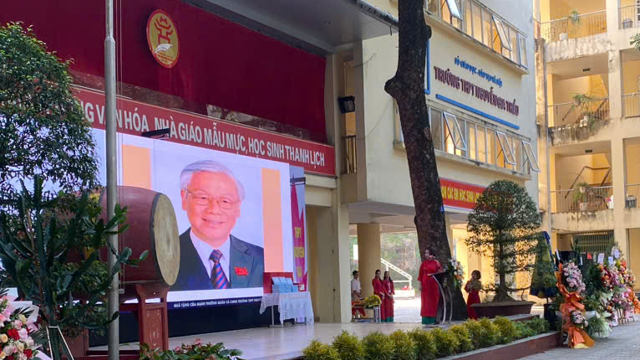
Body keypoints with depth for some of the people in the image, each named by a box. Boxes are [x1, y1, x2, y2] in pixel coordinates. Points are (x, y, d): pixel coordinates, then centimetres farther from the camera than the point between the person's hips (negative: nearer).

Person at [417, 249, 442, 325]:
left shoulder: (436, 262, 5)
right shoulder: (423, 263, 7)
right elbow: (420, 274, 5)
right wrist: (420, 284, -2)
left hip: (433, 284, 0)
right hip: (425, 283, 0)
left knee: (434, 300, -1)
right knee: (426, 301, -2)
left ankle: (433, 319, 3)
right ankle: (426, 319, -2)